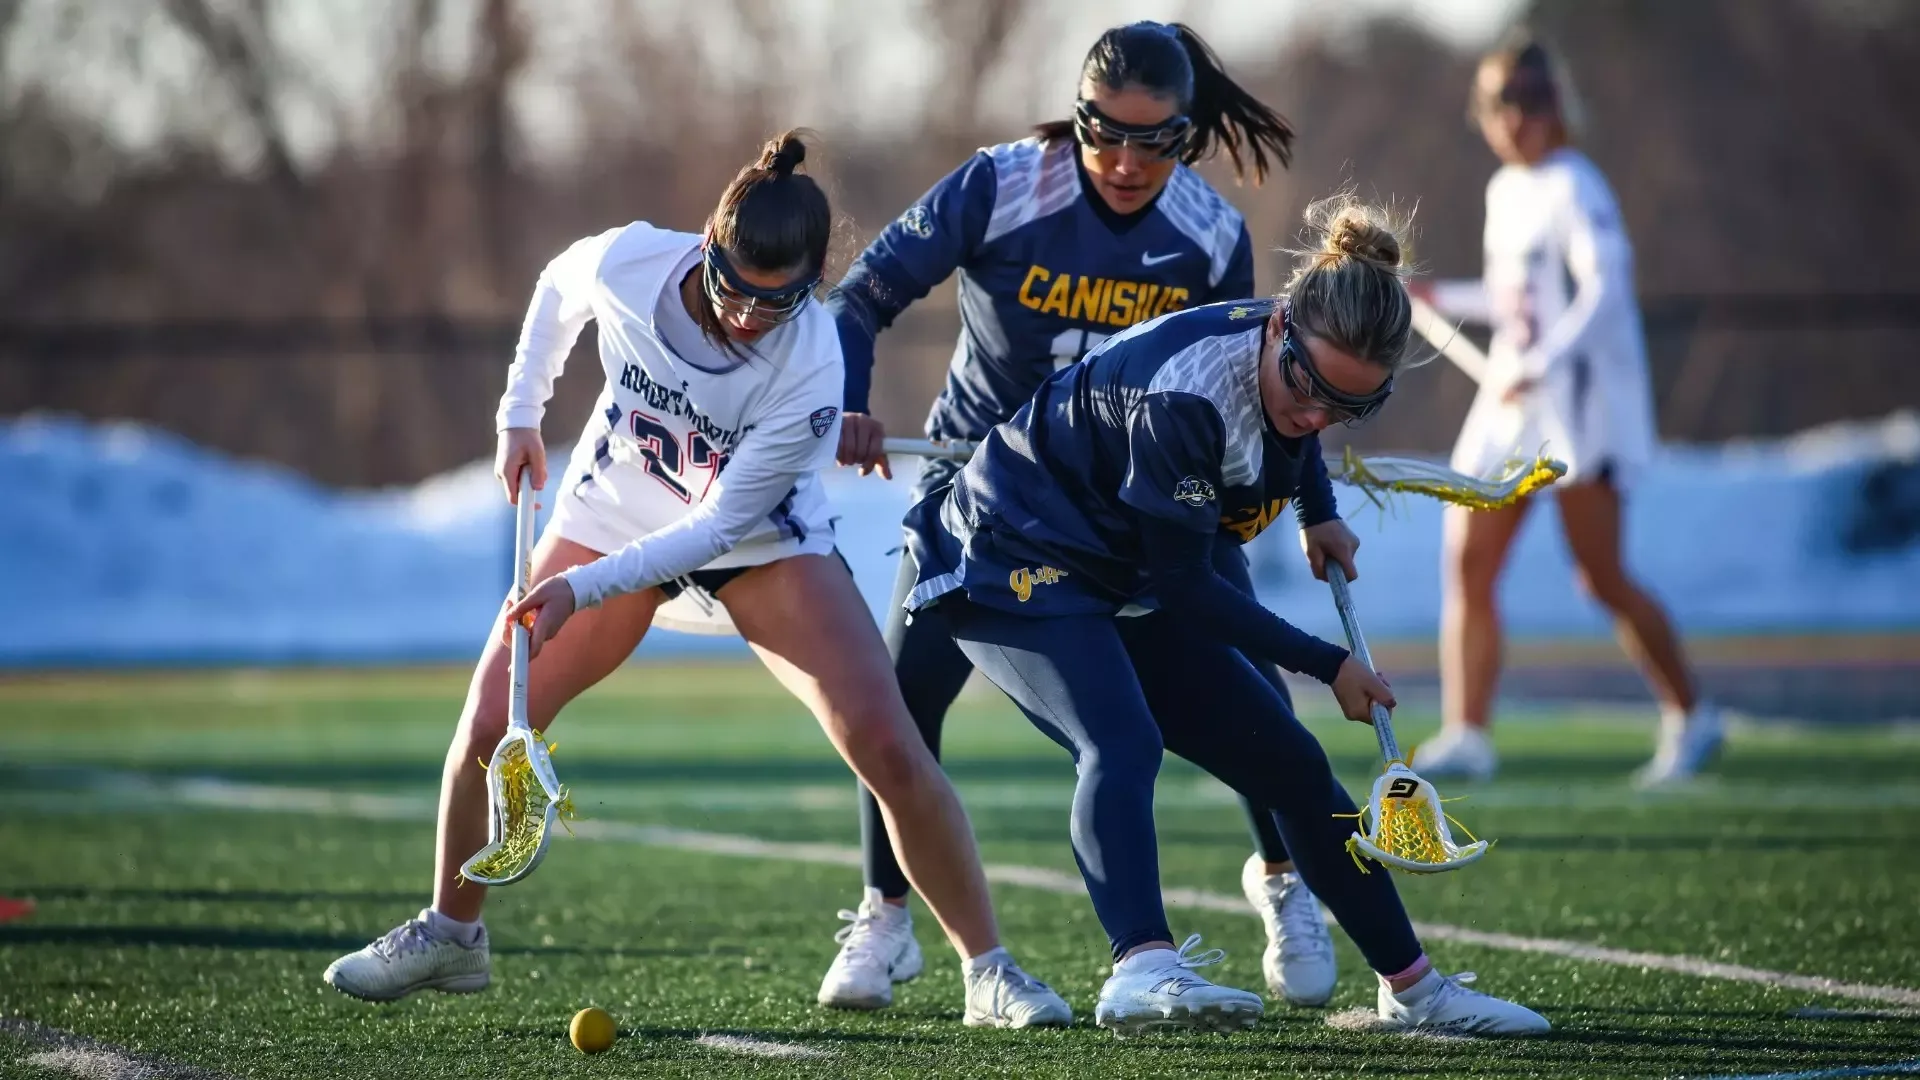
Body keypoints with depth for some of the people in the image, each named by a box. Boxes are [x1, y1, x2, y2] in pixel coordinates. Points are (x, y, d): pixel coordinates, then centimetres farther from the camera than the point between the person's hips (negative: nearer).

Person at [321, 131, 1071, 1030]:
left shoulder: (809, 372, -33)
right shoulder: (625, 263, -26)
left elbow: (717, 526, -29)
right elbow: (557, 289, 1)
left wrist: (583, 589, -38)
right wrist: (521, 412, 5)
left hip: (762, 541, -3)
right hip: (615, 511, 3)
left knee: (886, 745, -18)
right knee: (487, 730, -6)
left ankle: (988, 971, -5)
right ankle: (448, 934, 20)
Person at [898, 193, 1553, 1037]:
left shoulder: (1291, 365, -8)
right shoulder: (1183, 394, -33)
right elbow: (1182, 583, -24)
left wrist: (1318, 511, 19)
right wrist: (1327, 665, -17)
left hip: (1126, 589, 8)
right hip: (1014, 558, -8)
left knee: (1292, 768, 8)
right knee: (1123, 746, -35)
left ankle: (1411, 988, 19)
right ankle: (1143, 969, -52)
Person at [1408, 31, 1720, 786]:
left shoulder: (1574, 191, -11)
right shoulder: (1505, 192, 15)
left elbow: (1604, 290, -23)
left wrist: (1540, 365, -32)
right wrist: (1439, 298, 21)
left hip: (1581, 403, -8)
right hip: (1510, 404, 8)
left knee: (1600, 577, -6)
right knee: (1467, 565, -2)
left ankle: (1689, 718, 9)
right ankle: (1467, 736, -2)